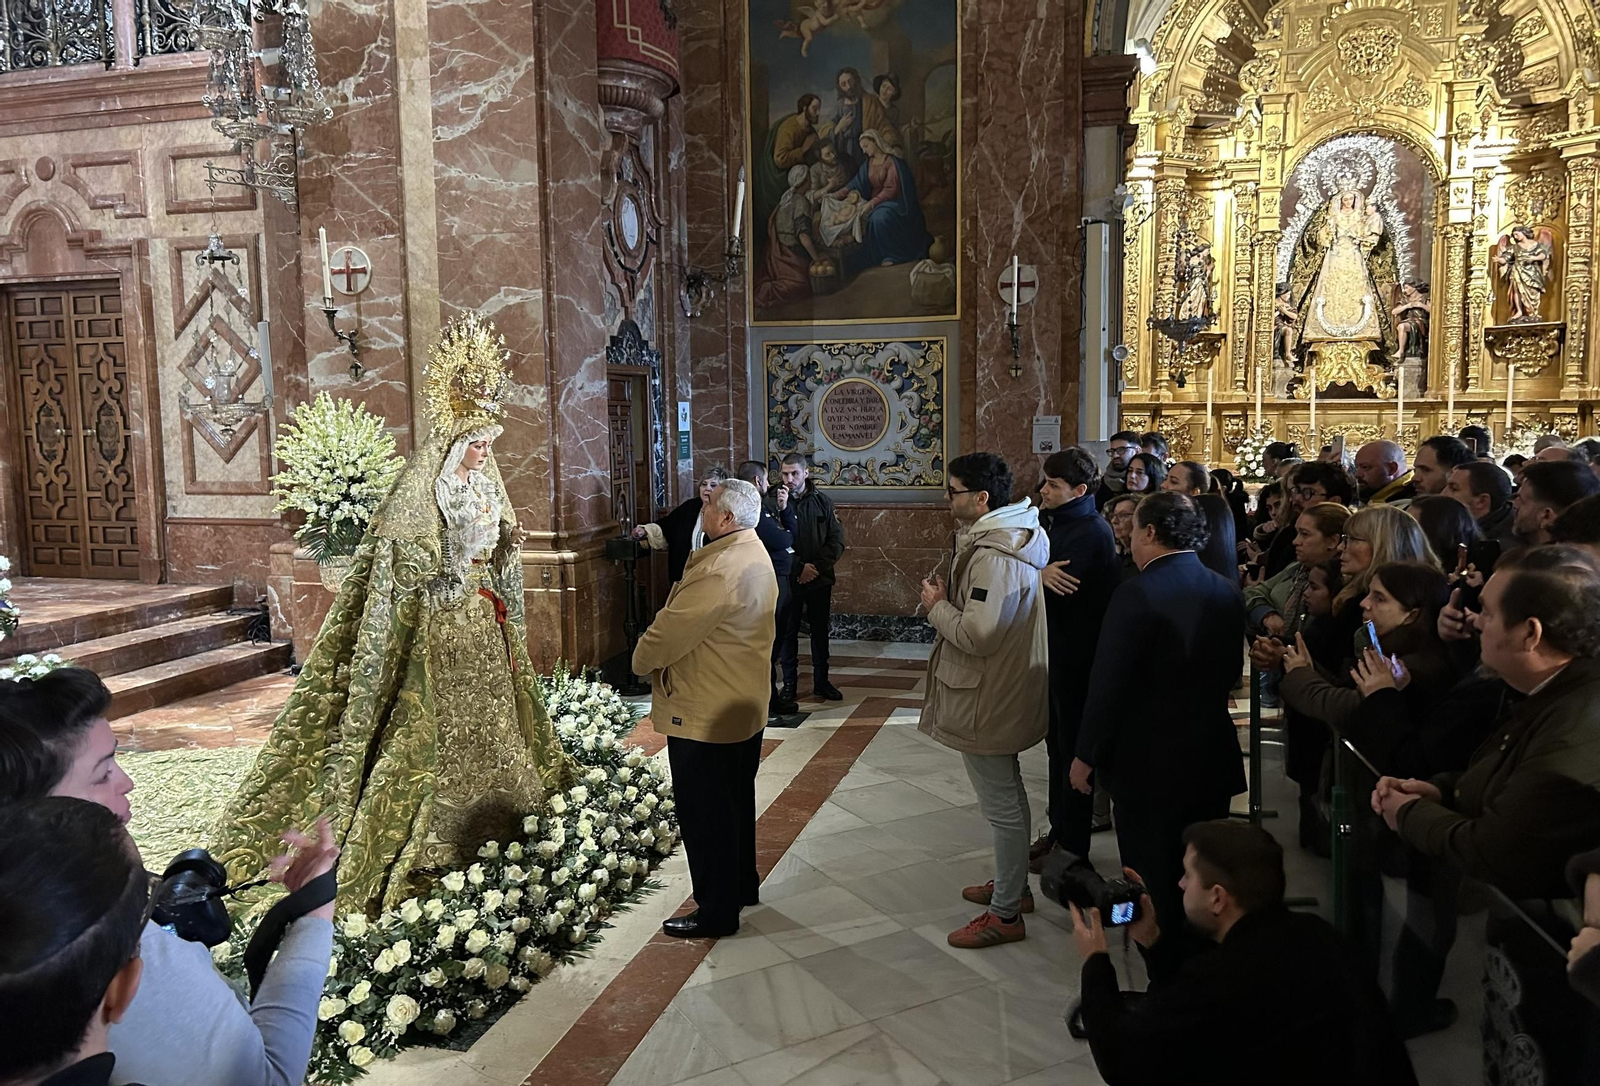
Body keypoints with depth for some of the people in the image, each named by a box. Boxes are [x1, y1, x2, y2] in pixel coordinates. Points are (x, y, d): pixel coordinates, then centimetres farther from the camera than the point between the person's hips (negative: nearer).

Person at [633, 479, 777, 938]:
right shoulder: (754, 555, 8)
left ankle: (716, 912, 13)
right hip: (744, 706, 11)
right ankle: (742, 884, 39)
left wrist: (642, 660, -5)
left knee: (704, 813, 2)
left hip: (705, 715, -11)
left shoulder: (720, 569, -27)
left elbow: (672, 629, -25)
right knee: (736, 802, 23)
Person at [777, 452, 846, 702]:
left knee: (820, 631, 11)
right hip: (788, 579, -2)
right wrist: (800, 567, -16)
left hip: (819, 579, 2)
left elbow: (836, 542, -1)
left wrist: (817, 568, -12)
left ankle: (821, 681, 23)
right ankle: (789, 682, 18)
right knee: (788, 632, 7)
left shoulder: (823, 502, 1)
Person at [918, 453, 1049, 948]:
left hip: (987, 700, -11)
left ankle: (1005, 914, 13)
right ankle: (1012, 884, 40)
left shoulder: (995, 557, -27)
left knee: (1001, 805, 1)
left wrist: (936, 607, -16)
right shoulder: (1002, 538, 7)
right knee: (1007, 793, 23)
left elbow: (977, 634, -32)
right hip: (1002, 689, 11)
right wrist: (948, 599, 1)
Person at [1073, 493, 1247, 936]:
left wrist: (1087, 755, -9)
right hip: (1212, 759, 7)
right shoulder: (1227, 592, 1)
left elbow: (1108, 684, -19)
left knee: (1153, 885, 7)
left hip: (1149, 765, -6)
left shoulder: (1136, 595, -20)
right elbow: (1229, 674, 10)